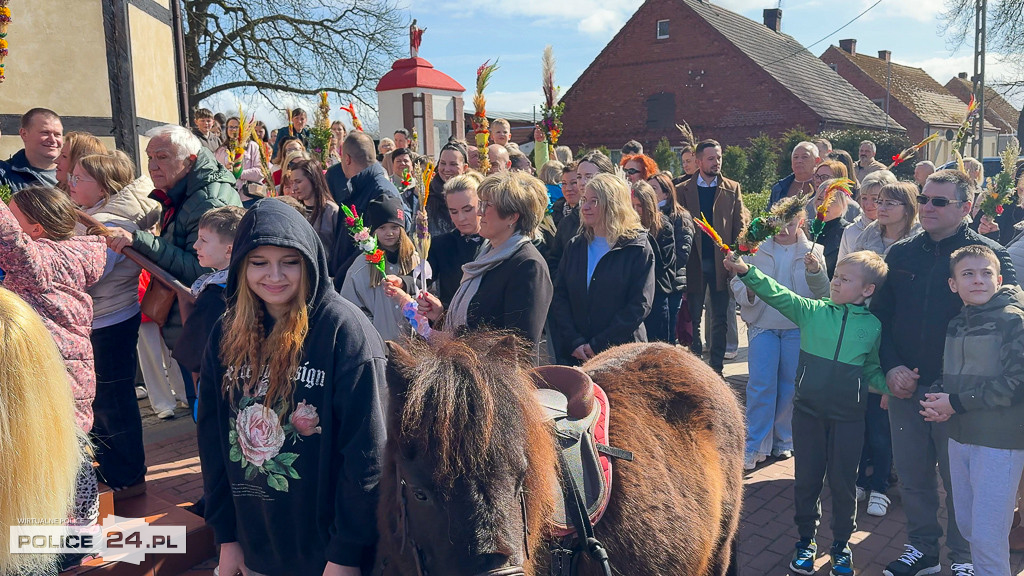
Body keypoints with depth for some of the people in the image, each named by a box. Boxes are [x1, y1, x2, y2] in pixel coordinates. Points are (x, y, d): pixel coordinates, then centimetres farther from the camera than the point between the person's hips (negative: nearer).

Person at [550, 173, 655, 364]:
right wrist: (574, 342, -11)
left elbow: (640, 305, -11)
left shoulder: (638, 249, -4)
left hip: (622, 355, -3)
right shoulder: (575, 246, 9)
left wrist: (597, 346, -15)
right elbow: (559, 297, 4)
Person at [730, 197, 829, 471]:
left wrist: (816, 272, -21)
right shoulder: (757, 248, 2)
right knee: (760, 386, -4)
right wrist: (747, 292, -16)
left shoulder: (812, 252, 3)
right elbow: (737, 282, 6)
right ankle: (755, 446, 4)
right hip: (763, 325, 0)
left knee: (790, 386, 8)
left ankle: (783, 440, 25)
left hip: (798, 327, 1)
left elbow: (823, 294, -3)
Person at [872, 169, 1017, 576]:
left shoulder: (989, 255, -6)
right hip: (904, 386, 4)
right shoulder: (900, 254, 6)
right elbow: (879, 314, 9)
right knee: (911, 473, 13)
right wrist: (891, 368, -5)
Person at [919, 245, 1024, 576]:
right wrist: (936, 399, -6)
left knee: (987, 536, -3)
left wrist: (956, 403, -16)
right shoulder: (956, 325, 11)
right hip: (960, 436, 7)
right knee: (966, 525, 16)